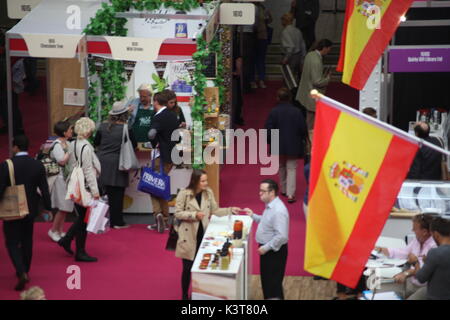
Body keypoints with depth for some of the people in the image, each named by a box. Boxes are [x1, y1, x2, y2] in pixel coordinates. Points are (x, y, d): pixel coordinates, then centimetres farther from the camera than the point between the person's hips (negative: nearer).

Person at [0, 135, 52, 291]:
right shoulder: (38, 165, -4)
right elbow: (44, 188, -1)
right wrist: (47, 208, 8)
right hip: (30, 209, 4)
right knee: (27, 241, 19)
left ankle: (22, 273, -16)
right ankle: (25, 271, 30)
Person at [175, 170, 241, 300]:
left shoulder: (208, 192, 2)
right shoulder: (184, 193, -12)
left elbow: (214, 211, 7)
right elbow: (177, 213, -11)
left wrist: (230, 210, -5)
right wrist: (194, 215, -21)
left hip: (203, 234, 4)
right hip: (189, 235, -4)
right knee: (188, 267, 3)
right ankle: (185, 295, 19)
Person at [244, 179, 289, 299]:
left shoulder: (278, 210, -26)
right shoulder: (270, 206, 6)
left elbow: (281, 236, -30)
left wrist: (266, 248, -23)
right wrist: (253, 216, 11)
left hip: (274, 251, -10)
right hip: (267, 249, 10)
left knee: (273, 282, -1)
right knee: (266, 279, 20)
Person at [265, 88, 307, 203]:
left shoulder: (274, 112, -9)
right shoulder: (297, 112, -10)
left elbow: (268, 129, -8)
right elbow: (303, 129, -5)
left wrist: (270, 141, 9)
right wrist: (303, 139, 14)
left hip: (279, 146, 1)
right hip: (293, 146, -1)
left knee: (281, 167, 21)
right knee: (291, 169, 1)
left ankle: (284, 190, 31)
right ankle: (290, 194, -8)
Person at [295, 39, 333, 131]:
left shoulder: (310, 54, 1)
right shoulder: (316, 61, -27)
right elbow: (317, 82, -26)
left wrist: (324, 74, 10)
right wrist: (327, 77, -9)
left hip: (305, 91, 9)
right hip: (312, 96, -9)